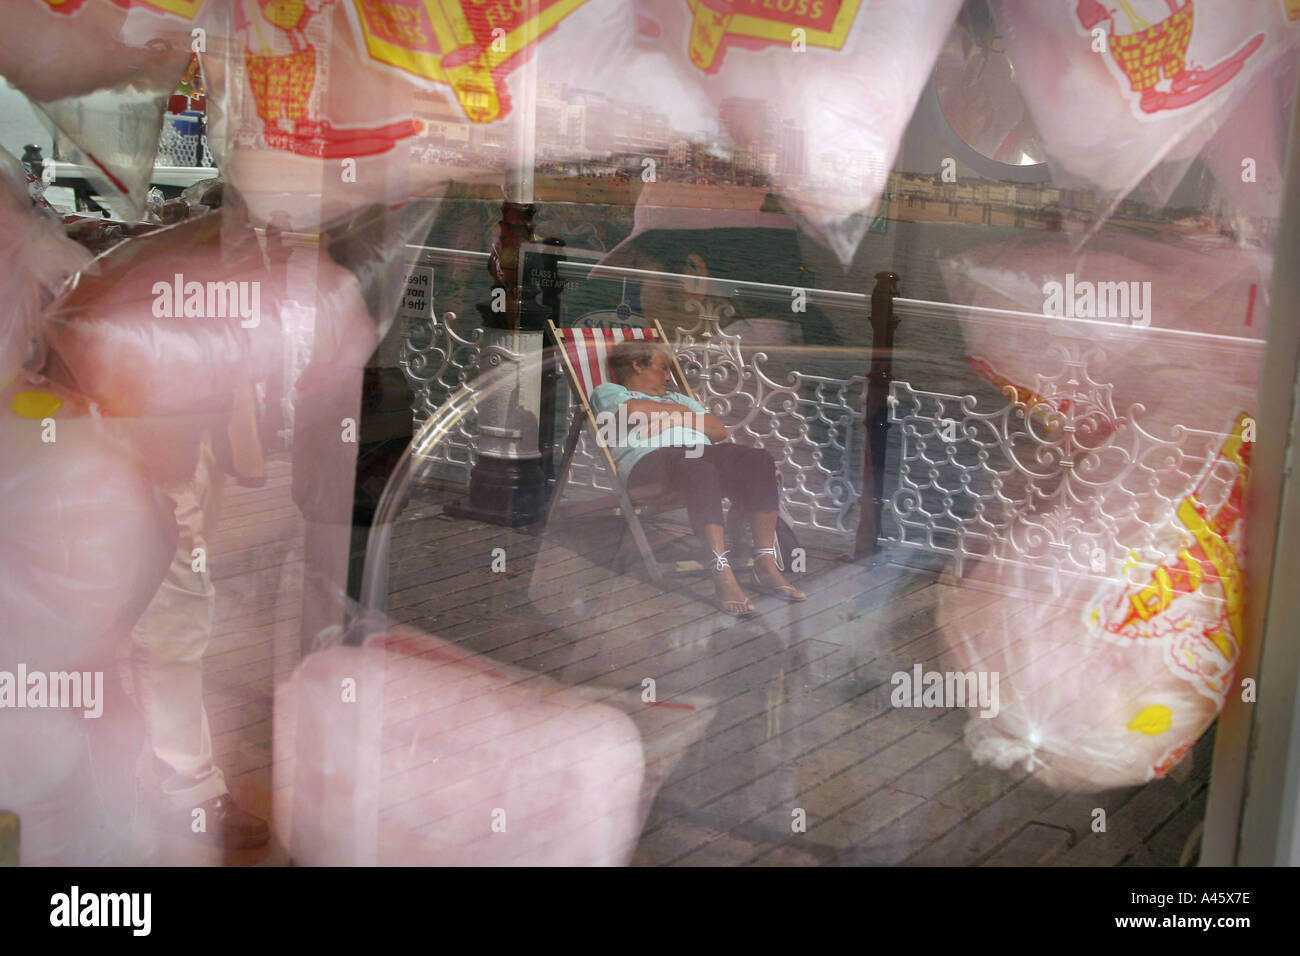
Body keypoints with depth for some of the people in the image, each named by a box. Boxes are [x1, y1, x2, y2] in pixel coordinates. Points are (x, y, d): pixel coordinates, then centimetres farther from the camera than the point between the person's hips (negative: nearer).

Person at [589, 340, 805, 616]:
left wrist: (673, 418, 9)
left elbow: (719, 430, 22)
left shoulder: (676, 398, 40)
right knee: (699, 470, -39)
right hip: (651, 458, -6)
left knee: (758, 459, -23)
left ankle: (765, 565, -28)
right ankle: (723, 574, -45)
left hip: (701, 450, 6)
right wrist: (678, 412, 14)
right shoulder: (608, 392, 24)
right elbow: (636, 412, -2)